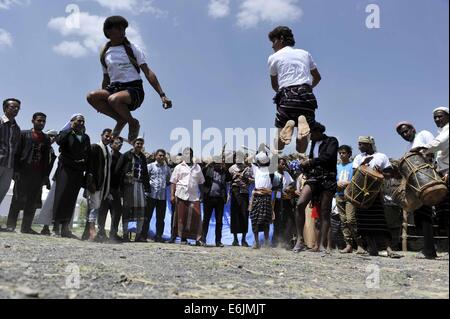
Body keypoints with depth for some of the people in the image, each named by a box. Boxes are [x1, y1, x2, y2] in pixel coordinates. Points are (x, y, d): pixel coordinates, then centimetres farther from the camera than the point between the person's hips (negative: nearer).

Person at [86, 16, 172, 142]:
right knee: (91, 96, -25)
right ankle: (121, 119, -6)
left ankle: (133, 122, -7)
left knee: (113, 99, -37)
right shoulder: (105, 54, 13)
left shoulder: (132, 48, 3)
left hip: (134, 89, -4)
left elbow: (148, 73, -4)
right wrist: (102, 100, 24)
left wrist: (162, 95, -13)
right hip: (114, 88, 4)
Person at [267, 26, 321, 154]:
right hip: (307, 96, 3)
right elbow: (317, 77, 32)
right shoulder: (305, 54, 22)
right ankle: (303, 122, -26)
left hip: (287, 96, -2)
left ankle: (287, 125, -27)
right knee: (301, 150, 3)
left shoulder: (273, 58, 13)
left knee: (278, 148, 4)